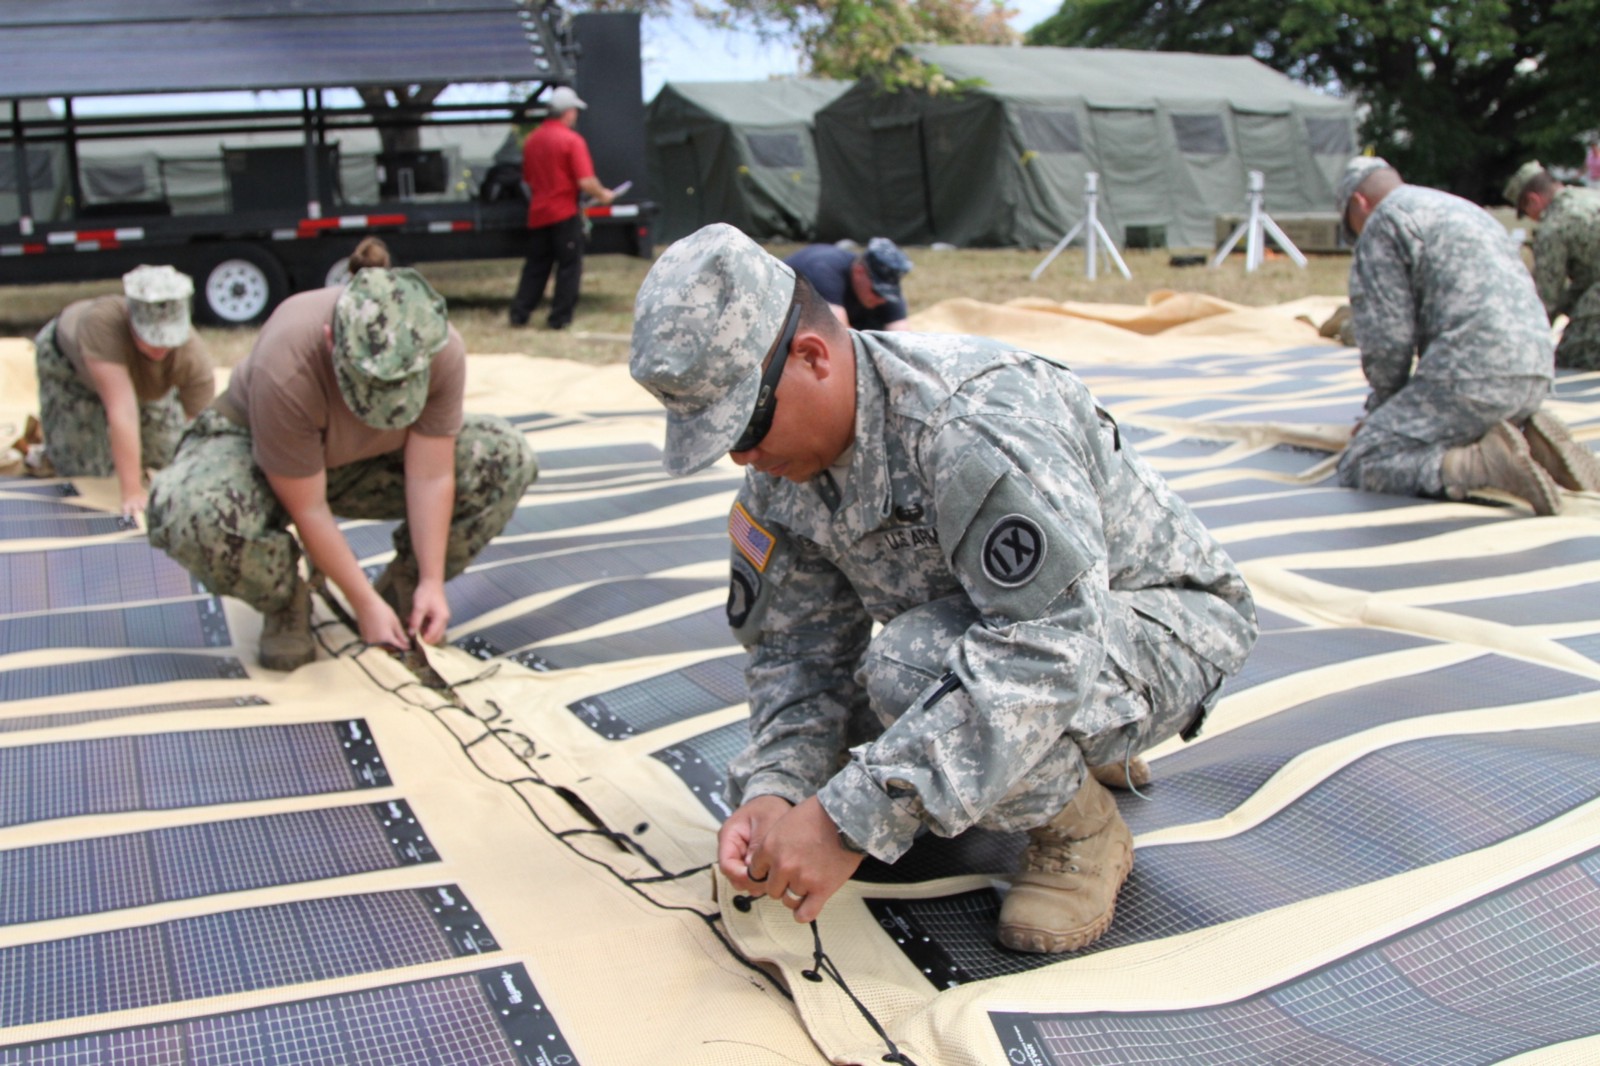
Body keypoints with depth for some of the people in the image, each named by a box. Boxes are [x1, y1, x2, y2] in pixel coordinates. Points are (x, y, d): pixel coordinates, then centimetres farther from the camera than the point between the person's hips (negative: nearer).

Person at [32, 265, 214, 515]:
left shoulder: (194, 358, -38)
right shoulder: (102, 322, -47)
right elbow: (122, 411, -51)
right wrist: (132, 493, -52)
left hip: (146, 378, 3)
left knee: (168, 456, -3)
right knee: (84, 470, -8)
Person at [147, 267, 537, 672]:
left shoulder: (443, 350, -29)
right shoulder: (285, 366, -39)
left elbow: (431, 476, -20)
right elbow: (307, 509, -30)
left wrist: (431, 582, -21)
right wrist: (364, 603, -24)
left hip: (371, 459, 4)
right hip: (256, 448, -3)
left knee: (508, 460, -16)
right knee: (195, 515, -38)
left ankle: (402, 590, 0)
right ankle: (286, 604, -5)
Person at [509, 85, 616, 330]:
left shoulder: (531, 140, 9)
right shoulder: (572, 140, -12)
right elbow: (586, 182, -18)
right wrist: (603, 195, -1)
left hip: (537, 213, 6)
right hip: (565, 213, -6)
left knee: (535, 265, 14)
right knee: (569, 266, 3)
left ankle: (519, 313, 11)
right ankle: (560, 317, 2)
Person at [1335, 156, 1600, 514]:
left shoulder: (1383, 221, 2)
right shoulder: (1462, 209, 31)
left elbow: (1387, 338, -4)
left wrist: (1382, 409, 12)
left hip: (1473, 374, -9)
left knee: (1358, 465, -8)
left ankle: (1480, 464, -26)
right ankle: (1527, 438, 6)